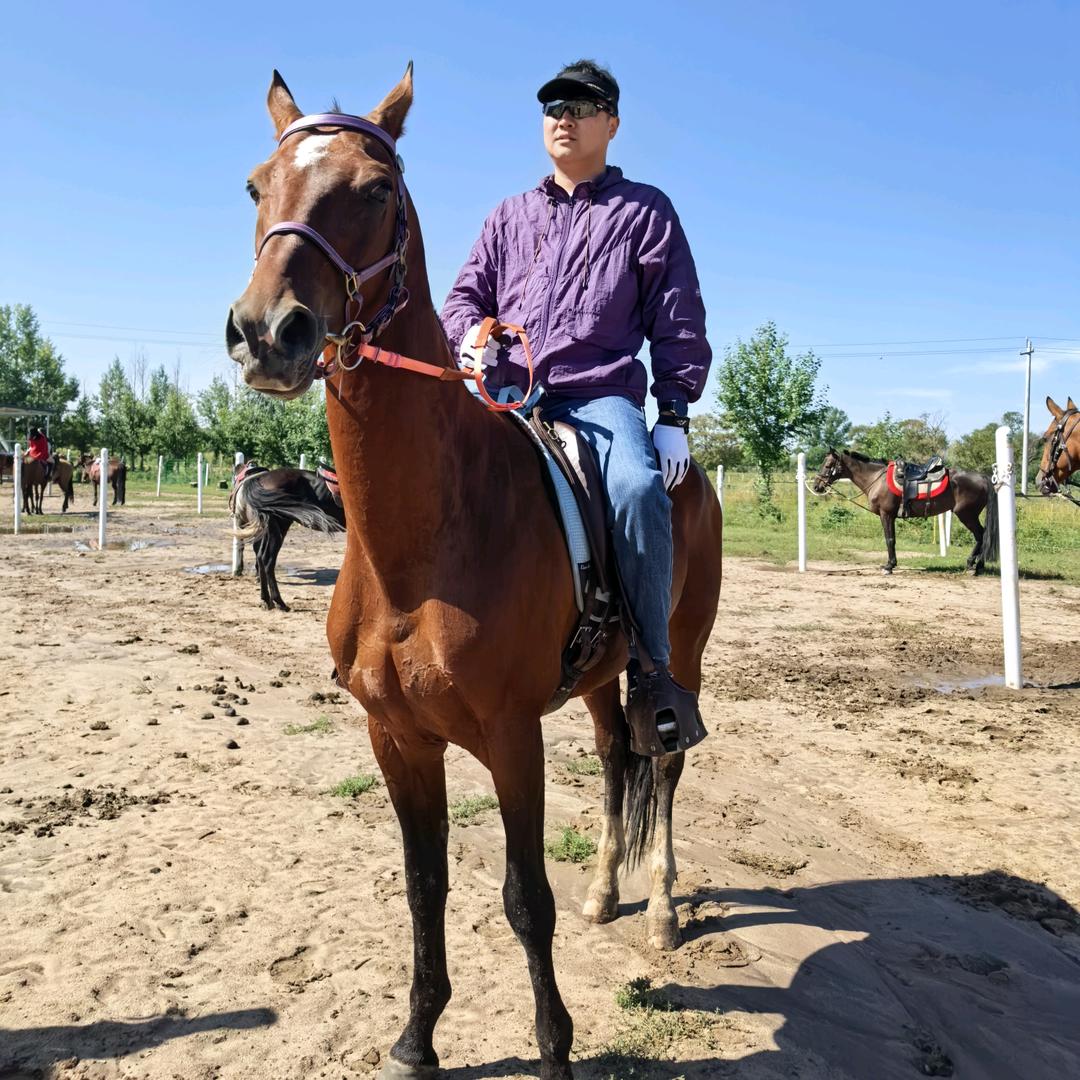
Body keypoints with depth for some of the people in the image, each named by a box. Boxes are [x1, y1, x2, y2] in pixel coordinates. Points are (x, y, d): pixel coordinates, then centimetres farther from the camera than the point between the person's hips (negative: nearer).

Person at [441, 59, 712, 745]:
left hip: (601, 395, -4)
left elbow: (678, 322, 8)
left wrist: (674, 416, -2)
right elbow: (466, 294, 24)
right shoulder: (511, 215, 23)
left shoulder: (645, 210, 13)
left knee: (638, 490, -34)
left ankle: (652, 666, -19)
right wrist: (470, 333, -2)